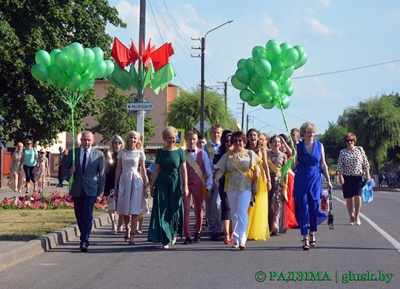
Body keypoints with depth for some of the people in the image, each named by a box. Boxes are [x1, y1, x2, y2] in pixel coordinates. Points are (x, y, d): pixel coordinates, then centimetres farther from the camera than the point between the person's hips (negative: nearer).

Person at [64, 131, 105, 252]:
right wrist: (69, 171, -13)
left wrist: (100, 193, -1)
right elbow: (65, 169, 12)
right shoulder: (73, 152, 7)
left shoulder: (99, 154, 3)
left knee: (88, 215, -13)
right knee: (79, 216, 9)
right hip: (77, 190, 3)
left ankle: (84, 242, -15)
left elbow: (102, 175, 5)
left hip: (90, 190, -2)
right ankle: (84, 239, 25)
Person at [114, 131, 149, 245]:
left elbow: (143, 169, 7)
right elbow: (118, 169, 8)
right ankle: (127, 229, 29)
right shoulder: (122, 152, 6)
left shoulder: (140, 153, 3)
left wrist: (146, 184, 4)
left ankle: (132, 235, -6)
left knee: (134, 209, -6)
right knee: (124, 209, 6)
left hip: (136, 180, -2)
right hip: (124, 180, 2)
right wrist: (115, 185, 7)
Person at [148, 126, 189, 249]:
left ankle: (173, 234, 28)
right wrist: (151, 185, 2)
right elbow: (156, 170, 6)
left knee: (174, 210, 6)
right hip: (162, 182, 1)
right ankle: (166, 239, -2)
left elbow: (184, 170, 0)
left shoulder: (180, 151, 1)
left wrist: (185, 187, -4)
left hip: (176, 182, -1)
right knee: (162, 210, -4)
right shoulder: (160, 152, 4)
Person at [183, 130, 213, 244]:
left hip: (198, 184, 1)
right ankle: (187, 236, -4)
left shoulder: (202, 154, 2)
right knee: (185, 210, -7)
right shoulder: (182, 154, 2)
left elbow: (208, 171, 2)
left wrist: (208, 187, -3)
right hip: (185, 184, -1)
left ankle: (197, 232, 28)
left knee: (199, 210, 9)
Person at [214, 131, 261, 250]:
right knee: (234, 214, 8)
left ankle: (242, 239, -19)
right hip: (231, 187, 3)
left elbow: (256, 171, 3)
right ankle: (236, 239, 15)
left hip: (246, 187, -3)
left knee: (242, 212, -15)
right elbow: (221, 169, 2)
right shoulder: (228, 155, 11)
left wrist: (254, 186, -5)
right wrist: (217, 177, -19)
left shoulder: (250, 154, 6)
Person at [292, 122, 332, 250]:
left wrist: (328, 180, 9)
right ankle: (305, 238, -4)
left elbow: (323, 164, 10)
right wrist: (292, 156, -19)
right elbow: (293, 166, -1)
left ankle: (312, 234, 23)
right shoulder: (298, 147, 0)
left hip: (315, 180, 2)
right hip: (301, 181, -2)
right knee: (303, 209, -4)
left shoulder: (319, 146, 5)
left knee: (314, 209, 4)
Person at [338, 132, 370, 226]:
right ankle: (351, 217, 13)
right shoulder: (342, 152, 2)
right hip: (347, 178, 0)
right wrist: (341, 176, -10)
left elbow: (365, 163, 7)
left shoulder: (360, 149, 4)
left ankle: (357, 216, -3)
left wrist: (367, 174, 3)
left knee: (357, 196, -14)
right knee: (349, 198, 3)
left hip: (358, 177, 0)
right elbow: (340, 165, -1)